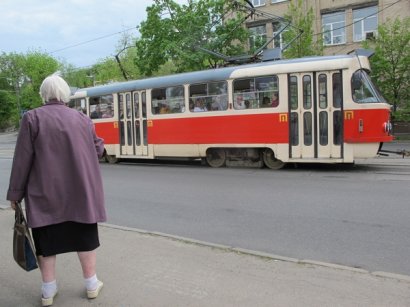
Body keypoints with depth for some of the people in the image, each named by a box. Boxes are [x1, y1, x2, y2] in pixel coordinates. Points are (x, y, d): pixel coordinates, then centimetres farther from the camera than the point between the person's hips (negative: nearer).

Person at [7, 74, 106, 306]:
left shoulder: (32, 118, -6)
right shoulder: (82, 119, 2)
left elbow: (23, 159, -7)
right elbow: (97, 150, 9)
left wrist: (15, 193, 1)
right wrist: (101, 143, 32)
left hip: (45, 192, -1)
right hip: (80, 191, 2)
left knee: (46, 239, 10)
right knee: (84, 236, 12)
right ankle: (92, 284, 23)